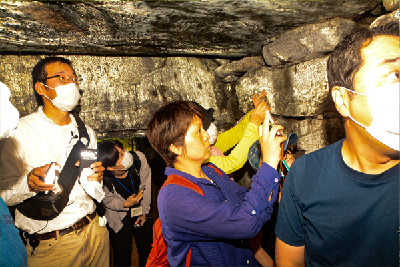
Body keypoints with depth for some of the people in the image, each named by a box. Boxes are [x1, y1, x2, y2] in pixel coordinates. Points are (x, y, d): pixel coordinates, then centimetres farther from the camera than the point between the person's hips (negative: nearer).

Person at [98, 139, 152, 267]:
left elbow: (146, 184, -10)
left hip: (140, 211, 2)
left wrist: (144, 211, -3)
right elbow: (108, 201, -7)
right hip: (118, 216, -2)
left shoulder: (139, 158, -27)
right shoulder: (104, 180, -30)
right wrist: (125, 204, -26)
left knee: (147, 251, 11)